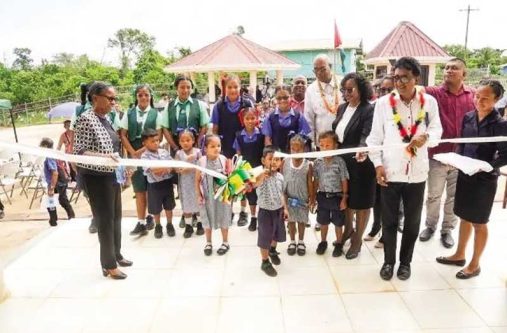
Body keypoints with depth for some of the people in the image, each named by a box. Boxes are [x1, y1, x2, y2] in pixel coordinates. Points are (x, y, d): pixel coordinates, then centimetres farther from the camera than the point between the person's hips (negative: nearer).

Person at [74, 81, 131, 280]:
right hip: (96, 178, -8)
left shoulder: (106, 118, 8)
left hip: (112, 175, 8)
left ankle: (116, 255, 35)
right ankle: (109, 265, 18)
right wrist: (104, 156, -31)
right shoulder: (86, 119, -16)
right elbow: (79, 152, -20)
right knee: (105, 220, 2)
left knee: (116, 216, 17)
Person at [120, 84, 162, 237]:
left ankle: (150, 216, 20)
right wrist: (133, 153, -6)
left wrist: (143, 150, -12)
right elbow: (123, 135, 5)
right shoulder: (129, 113, 7)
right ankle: (141, 222, 6)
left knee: (151, 188, 4)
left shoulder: (155, 114, 2)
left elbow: (158, 136, -2)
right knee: (139, 189, 2)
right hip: (134, 154, 1)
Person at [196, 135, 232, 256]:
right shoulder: (201, 161, -11)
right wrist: (199, 195, -5)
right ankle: (208, 243, 33)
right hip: (207, 196, 1)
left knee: (223, 219, 13)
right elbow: (197, 180, -3)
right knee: (207, 220, 14)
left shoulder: (224, 160, -11)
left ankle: (225, 243, 31)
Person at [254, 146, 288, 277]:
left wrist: (285, 208, 12)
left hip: (278, 210, 6)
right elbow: (255, 184, -46)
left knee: (277, 234, 25)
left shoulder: (280, 176, -2)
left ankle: (272, 251, 54)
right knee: (265, 237, 6)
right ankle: (265, 262, 25)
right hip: (265, 211, -6)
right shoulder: (261, 176, -22)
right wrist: (265, 172, -61)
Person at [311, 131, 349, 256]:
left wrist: (344, 198, -8)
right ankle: (323, 242, 37)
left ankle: (338, 243, 31)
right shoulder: (317, 162, -4)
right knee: (323, 222, 17)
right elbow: (316, 181, 4)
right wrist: (313, 197, 6)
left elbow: (344, 181, -8)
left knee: (338, 223, 12)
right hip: (322, 196, 3)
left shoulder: (340, 162, -14)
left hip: (337, 196, -3)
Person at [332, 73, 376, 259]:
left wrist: (362, 151, -46)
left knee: (360, 202, 8)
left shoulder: (369, 110, -15)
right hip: (343, 161, 7)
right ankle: (348, 230, 42)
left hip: (360, 163, -7)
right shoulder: (342, 108, 8)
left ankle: (357, 239, 25)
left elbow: (366, 136, -27)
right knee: (346, 199, 20)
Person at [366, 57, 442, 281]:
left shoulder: (429, 102, -2)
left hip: (417, 172, 1)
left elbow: (437, 130, 4)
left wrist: (425, 137, -19)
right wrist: (377, 164, -8)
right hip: (390, 171, -1)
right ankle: (388, 261, 29)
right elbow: (375, 136, -2)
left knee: (412, 221, 14)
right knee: (389, 220, 11)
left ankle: (405, 261, 34)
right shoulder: (383, 103, -4)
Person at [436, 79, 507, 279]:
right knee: (464, 217, 18)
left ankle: (475, 264, 25)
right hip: (464, 175, 5)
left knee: (479, 223, 9)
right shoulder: (468, 117, 1)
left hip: (484, 180, -5)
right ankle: (460, 255, 34)